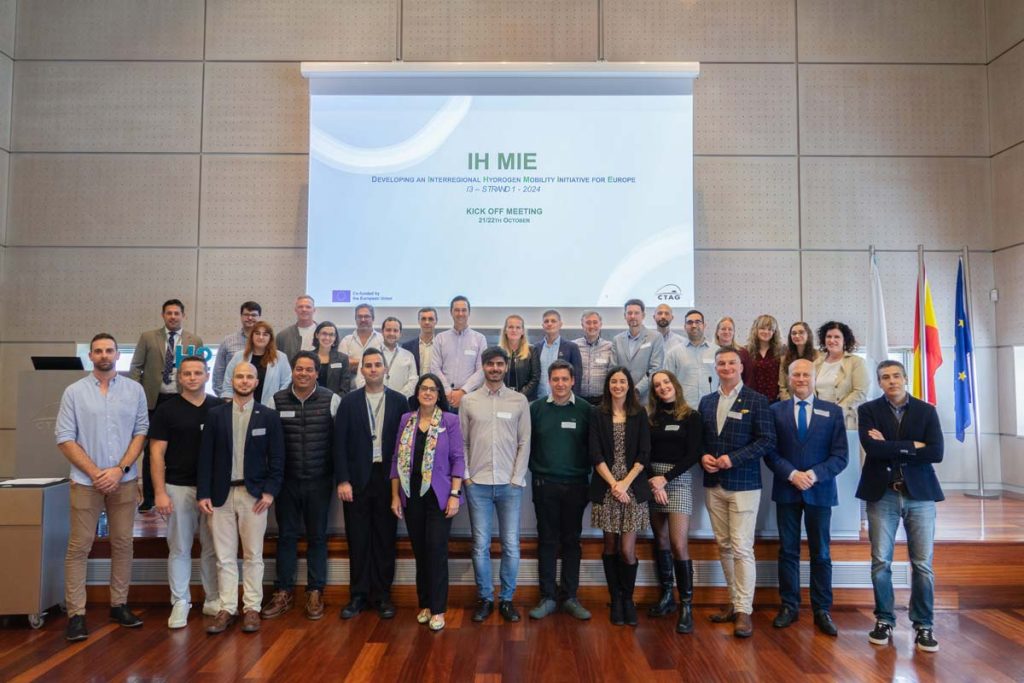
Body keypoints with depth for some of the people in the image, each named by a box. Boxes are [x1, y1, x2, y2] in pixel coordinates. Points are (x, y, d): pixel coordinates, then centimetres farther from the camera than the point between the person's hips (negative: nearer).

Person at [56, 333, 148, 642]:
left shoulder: (135, 390, 4)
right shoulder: (74, 392, 1)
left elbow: (141, 432, 2)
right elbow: (65, 439, -2)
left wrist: (120, 469, -9)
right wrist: (95, 473, -9)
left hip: (124, 481, 2)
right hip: (86, 482, -1)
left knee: (123, 544, 7)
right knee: (79, 547, 1)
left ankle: (119, 605, 18)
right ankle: (76, 614, 8)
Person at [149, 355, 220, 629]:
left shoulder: (220, 407, 3)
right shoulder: (167, 410, -1)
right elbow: (157, 453, -3)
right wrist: (160, 492, -10)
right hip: (179, 488, -1)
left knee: (213, 548, 9)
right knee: (179, 549, 7)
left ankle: (213, 599, 21)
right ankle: (180, 603, 18)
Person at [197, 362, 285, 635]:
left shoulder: (268, 416, 2)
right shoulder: (215, 414, 4)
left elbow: (276, 458, 1)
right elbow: (206, 457, 3)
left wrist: (270, 491, -8)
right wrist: (203, 494, -3)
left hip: (254, 494, -1)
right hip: (221, 494, 1)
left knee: (253, 555, 5)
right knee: (224, 557, 6)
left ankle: (252, 608, 14)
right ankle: (227, 609, 15)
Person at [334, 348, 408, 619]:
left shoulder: (399, 401, 3)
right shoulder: (349, 401, 3)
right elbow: (340, 443, 0)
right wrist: (342, 480, -7)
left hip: (387, 478, 0)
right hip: (357, 479, 0)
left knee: (385, 538, 6)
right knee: (358, 539, 6)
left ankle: (382, 595, 18)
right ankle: (358, 595, 18)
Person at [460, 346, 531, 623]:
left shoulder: (519, 401, 3)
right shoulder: (469, 401, 4)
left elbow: (524, 443, 2)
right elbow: (461, 442, 6)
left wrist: (517, 479, -3)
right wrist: (465, 476, -1)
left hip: (510, 485, 0)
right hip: (477, 485, 0)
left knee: (511, 545, 3)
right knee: (481, 545, 5)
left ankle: (507, 599, 18)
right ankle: (485, 598, 20)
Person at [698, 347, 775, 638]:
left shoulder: (756, 400, -4)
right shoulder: (707, 402, 11)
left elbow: (767, 440, -9)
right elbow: (699, 438, 15)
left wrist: (733, 459, -17)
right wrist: (703, 456, -6)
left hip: (743, 484, -5)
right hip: (713, 485, 5)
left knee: (741, 548, -6)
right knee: (724, 546, 11)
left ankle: (744, 610, 3)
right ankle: (734, 601, 23)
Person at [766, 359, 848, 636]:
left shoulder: (833, 411, 2)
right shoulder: (776, 411, 4)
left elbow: (841, 455, -3)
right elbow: (770, 451, 0)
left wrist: (814, 474, -16)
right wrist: (792, 474, -14)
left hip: (819, 491, 0)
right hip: (786, 490, 1)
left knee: (821, 553, 7)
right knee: (787, 551, 8)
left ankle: (822, 610, 17)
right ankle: (789, 606, 18)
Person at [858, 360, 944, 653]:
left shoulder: (927, 411, 5)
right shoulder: (868, 410, 2)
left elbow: (936, 453, -8)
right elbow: (872, 447, -14)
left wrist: (891, 447, -11)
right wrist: (912, 447, -10)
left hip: (920, 494, 1)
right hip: (882, 495, 0)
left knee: (923, 564, 3)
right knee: (880, 561, 3)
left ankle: (923, 625, 16)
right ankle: (885, 620, 17)